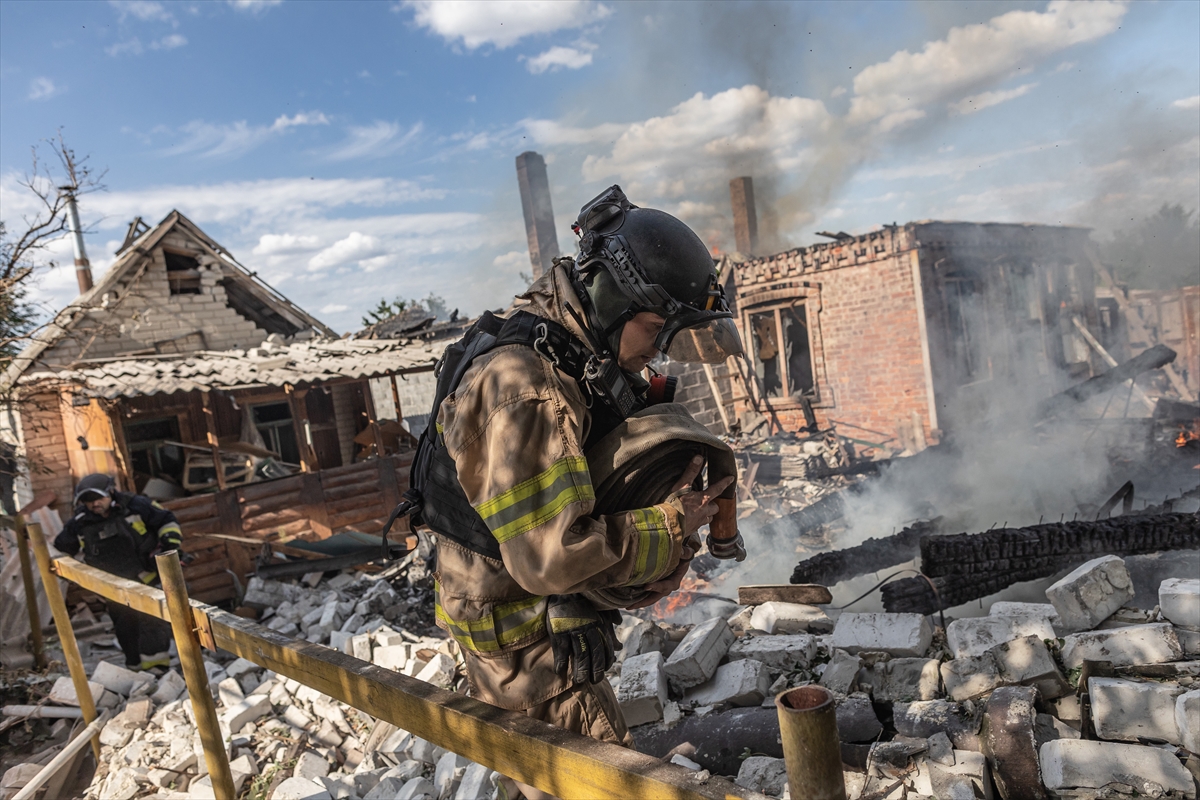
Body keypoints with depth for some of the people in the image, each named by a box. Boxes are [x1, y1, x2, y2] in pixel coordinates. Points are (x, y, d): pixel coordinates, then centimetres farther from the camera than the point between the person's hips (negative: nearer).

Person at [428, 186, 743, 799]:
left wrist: (674, 549, -7)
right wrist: (669, 529, -21)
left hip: (558, 627, 9)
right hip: (522, 642, -9)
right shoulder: (522, 390, -31)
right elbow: (555, 557, -35)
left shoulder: (594, 369, 1)